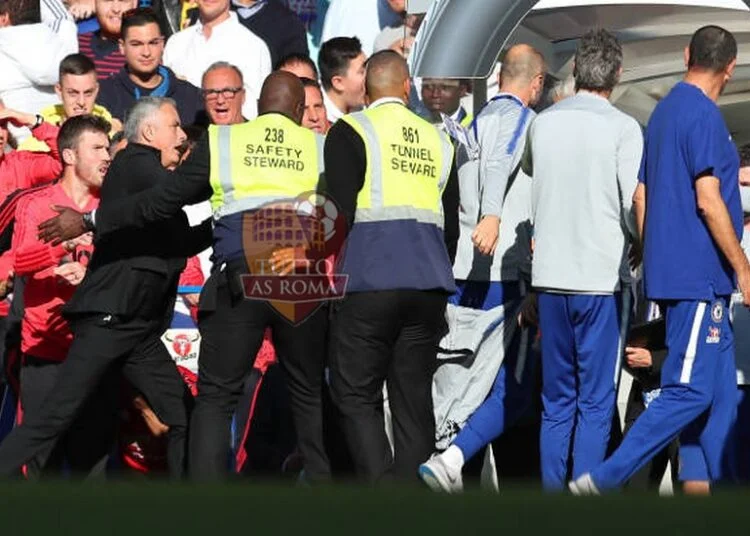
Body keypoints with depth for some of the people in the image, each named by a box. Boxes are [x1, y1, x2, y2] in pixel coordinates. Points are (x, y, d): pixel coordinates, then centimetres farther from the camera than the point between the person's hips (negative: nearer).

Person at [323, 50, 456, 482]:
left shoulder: (351, 133, -1)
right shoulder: (438, 141, 14)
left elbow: (340, 212, -8)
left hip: (370, 281, -5)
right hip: (429, 284, 5)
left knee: (356, 395, 0)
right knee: (414, 399, 8)